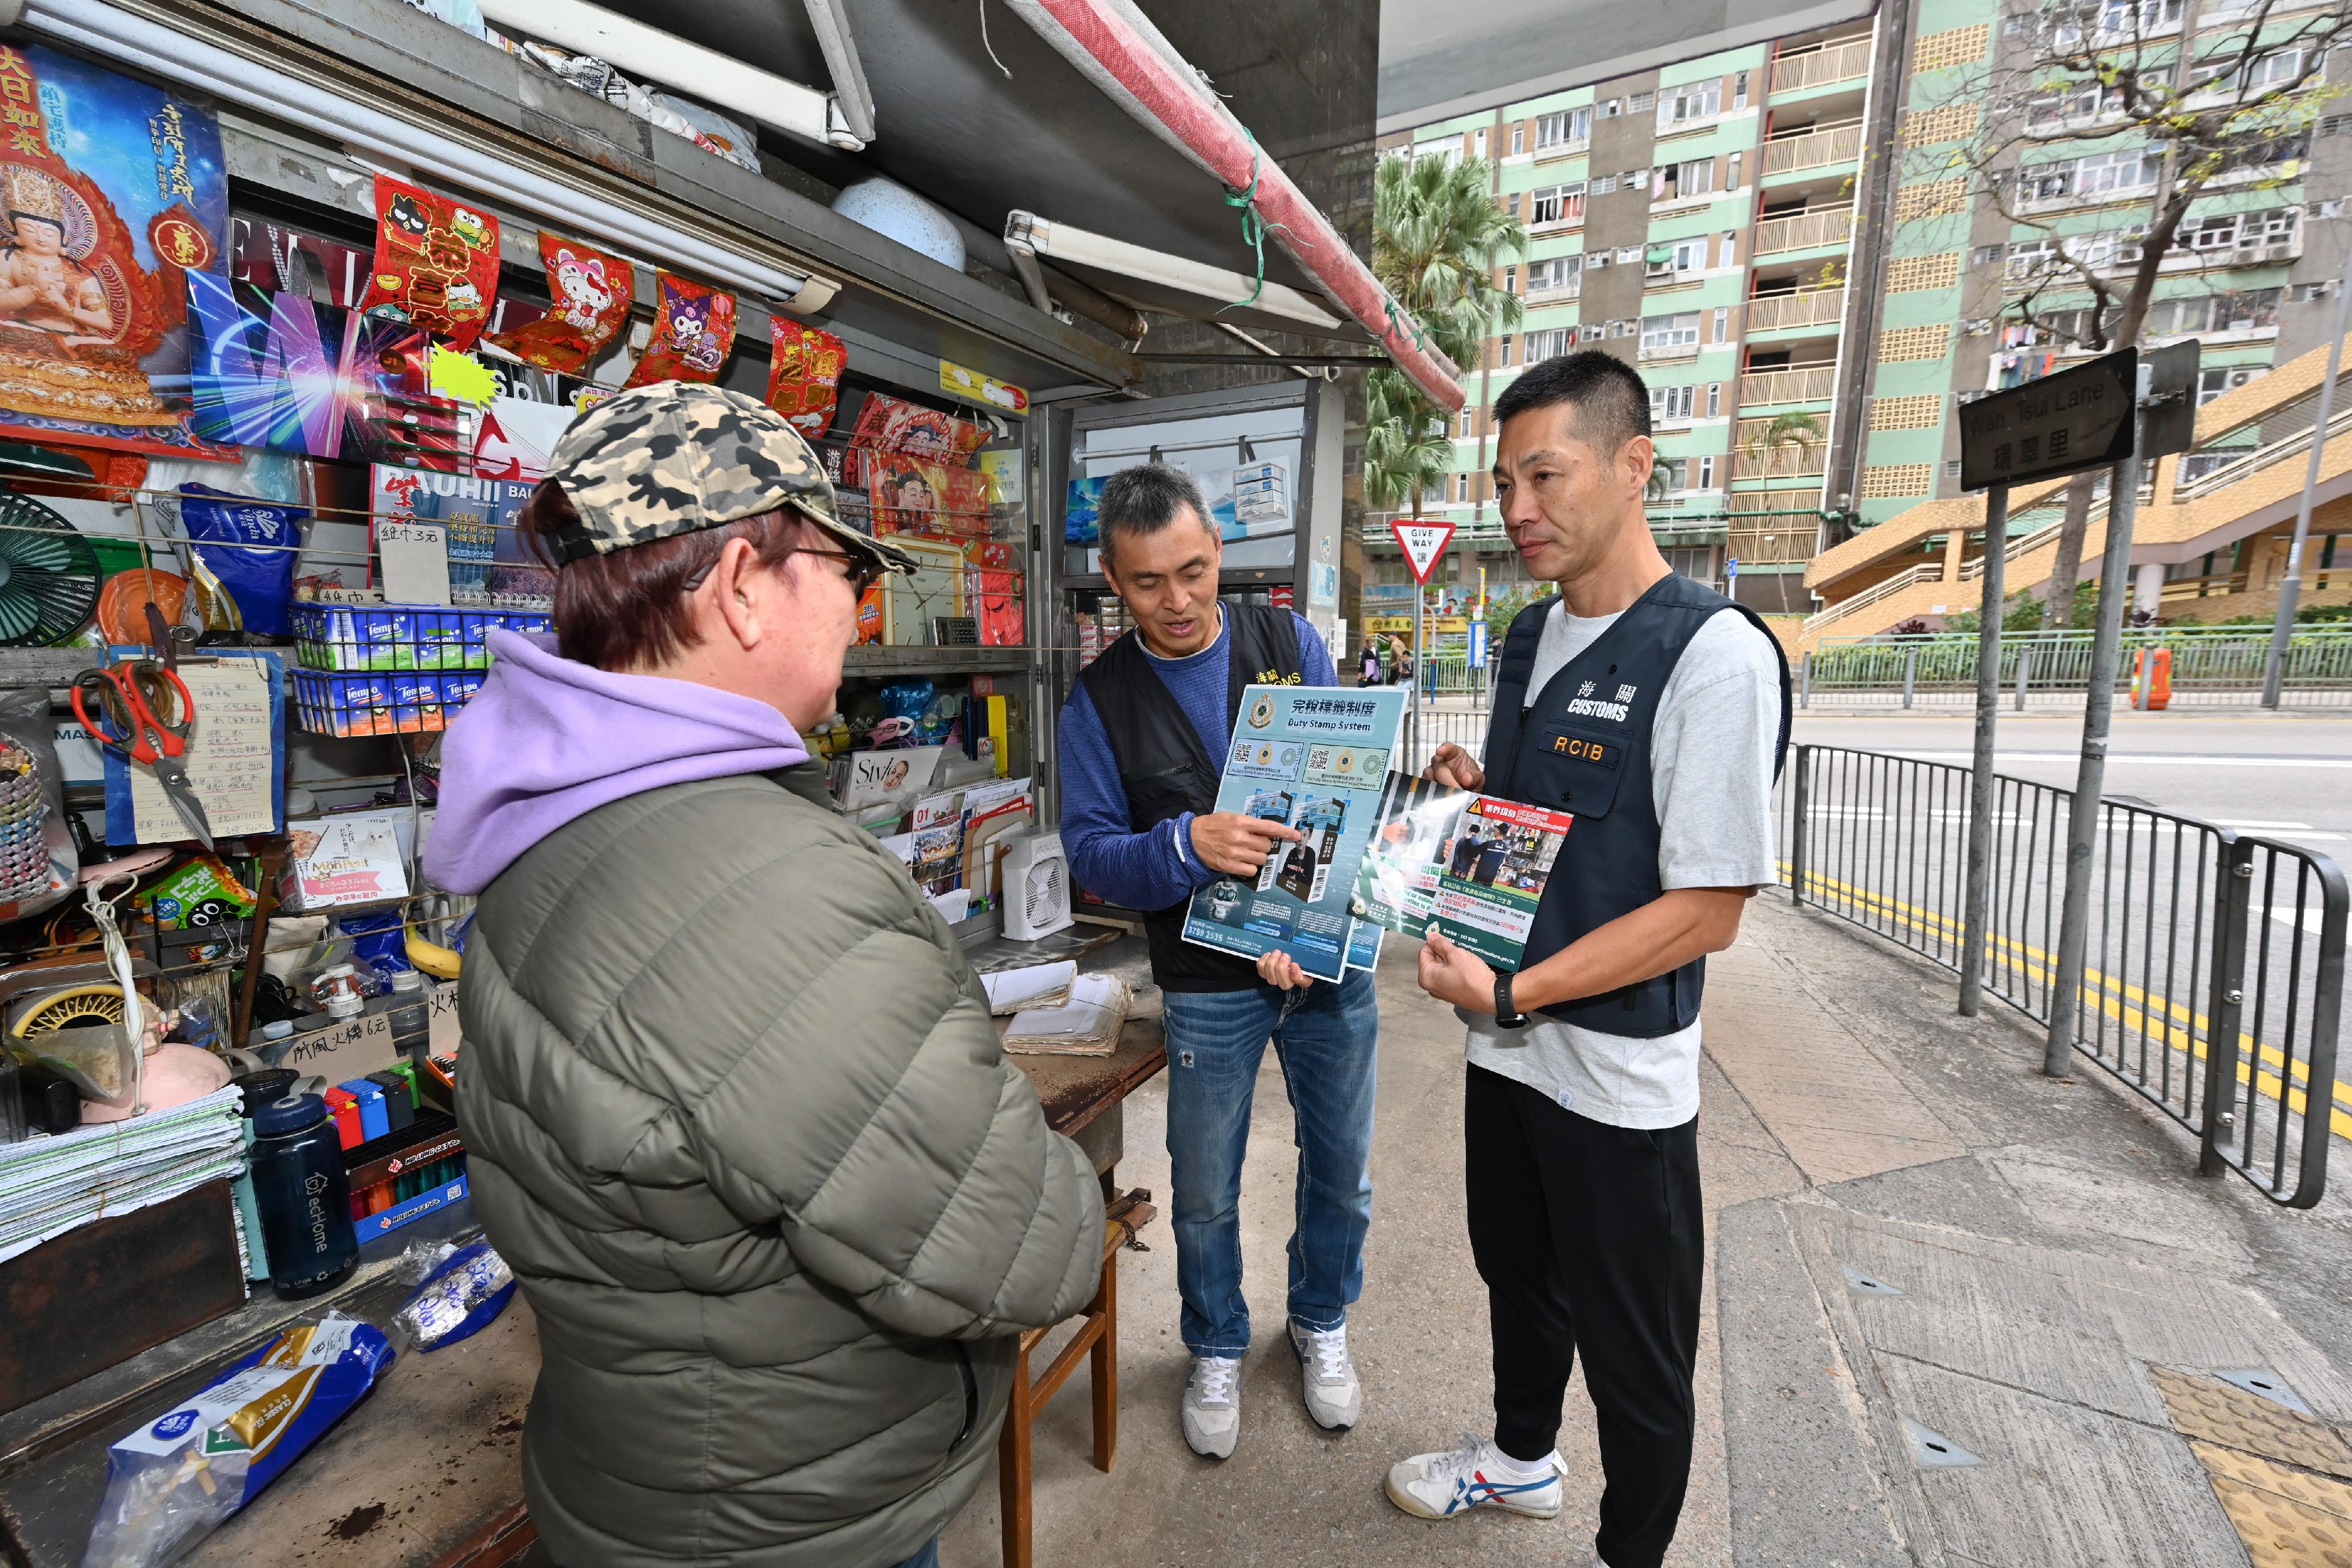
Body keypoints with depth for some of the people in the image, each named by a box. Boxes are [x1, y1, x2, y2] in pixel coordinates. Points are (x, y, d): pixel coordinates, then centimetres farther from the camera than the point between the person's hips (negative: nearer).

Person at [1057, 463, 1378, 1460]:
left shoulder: (1291, 642, -2)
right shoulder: (1100, 700, -5)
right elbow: (1089, 852, -9)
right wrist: (1188, 846, -29)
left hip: (1329, 962, 2)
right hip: (1209, 982, -1)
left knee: (1340, 1170, 18)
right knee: (1205, 1196, 15)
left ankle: (1321, 1323, 47)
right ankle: (1216, 1351, 44)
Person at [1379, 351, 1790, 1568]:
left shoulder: (1713, 655, -20)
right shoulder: (1531, 635, 6)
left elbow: (1705, 911, -21)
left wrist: (1512, 993, -24)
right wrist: (1469, 792, -3)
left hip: (1618, 1076, -7)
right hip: (1508, 1047, 8)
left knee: (1633, 1351, 15)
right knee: (1518, 1274, 28)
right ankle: (1520, 1457, 54)